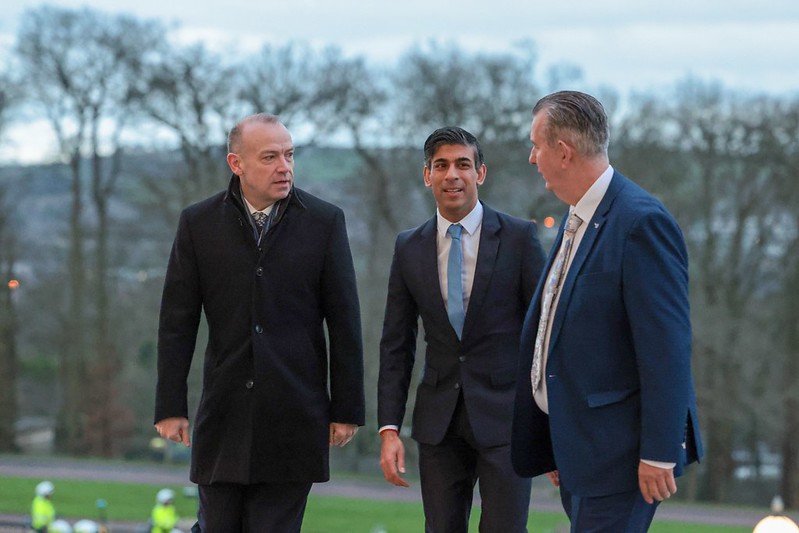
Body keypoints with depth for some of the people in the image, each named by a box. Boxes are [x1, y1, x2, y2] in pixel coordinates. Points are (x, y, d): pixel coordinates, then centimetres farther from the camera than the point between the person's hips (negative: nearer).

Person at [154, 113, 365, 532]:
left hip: (293, 416, -1)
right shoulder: (198, 223, 2)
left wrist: (347, 410, -1)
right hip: (224, 414, 1)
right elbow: (177, 322, 3)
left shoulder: (324, 222, 0)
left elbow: (344, 323, 1)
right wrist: (170, 407, 0)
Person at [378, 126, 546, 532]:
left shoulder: (518, 237, -3)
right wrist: (389, 429, 0)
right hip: (439, 420, 3)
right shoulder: (410, 248, 6)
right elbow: (396, 345, 8)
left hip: (504, 417, -3)